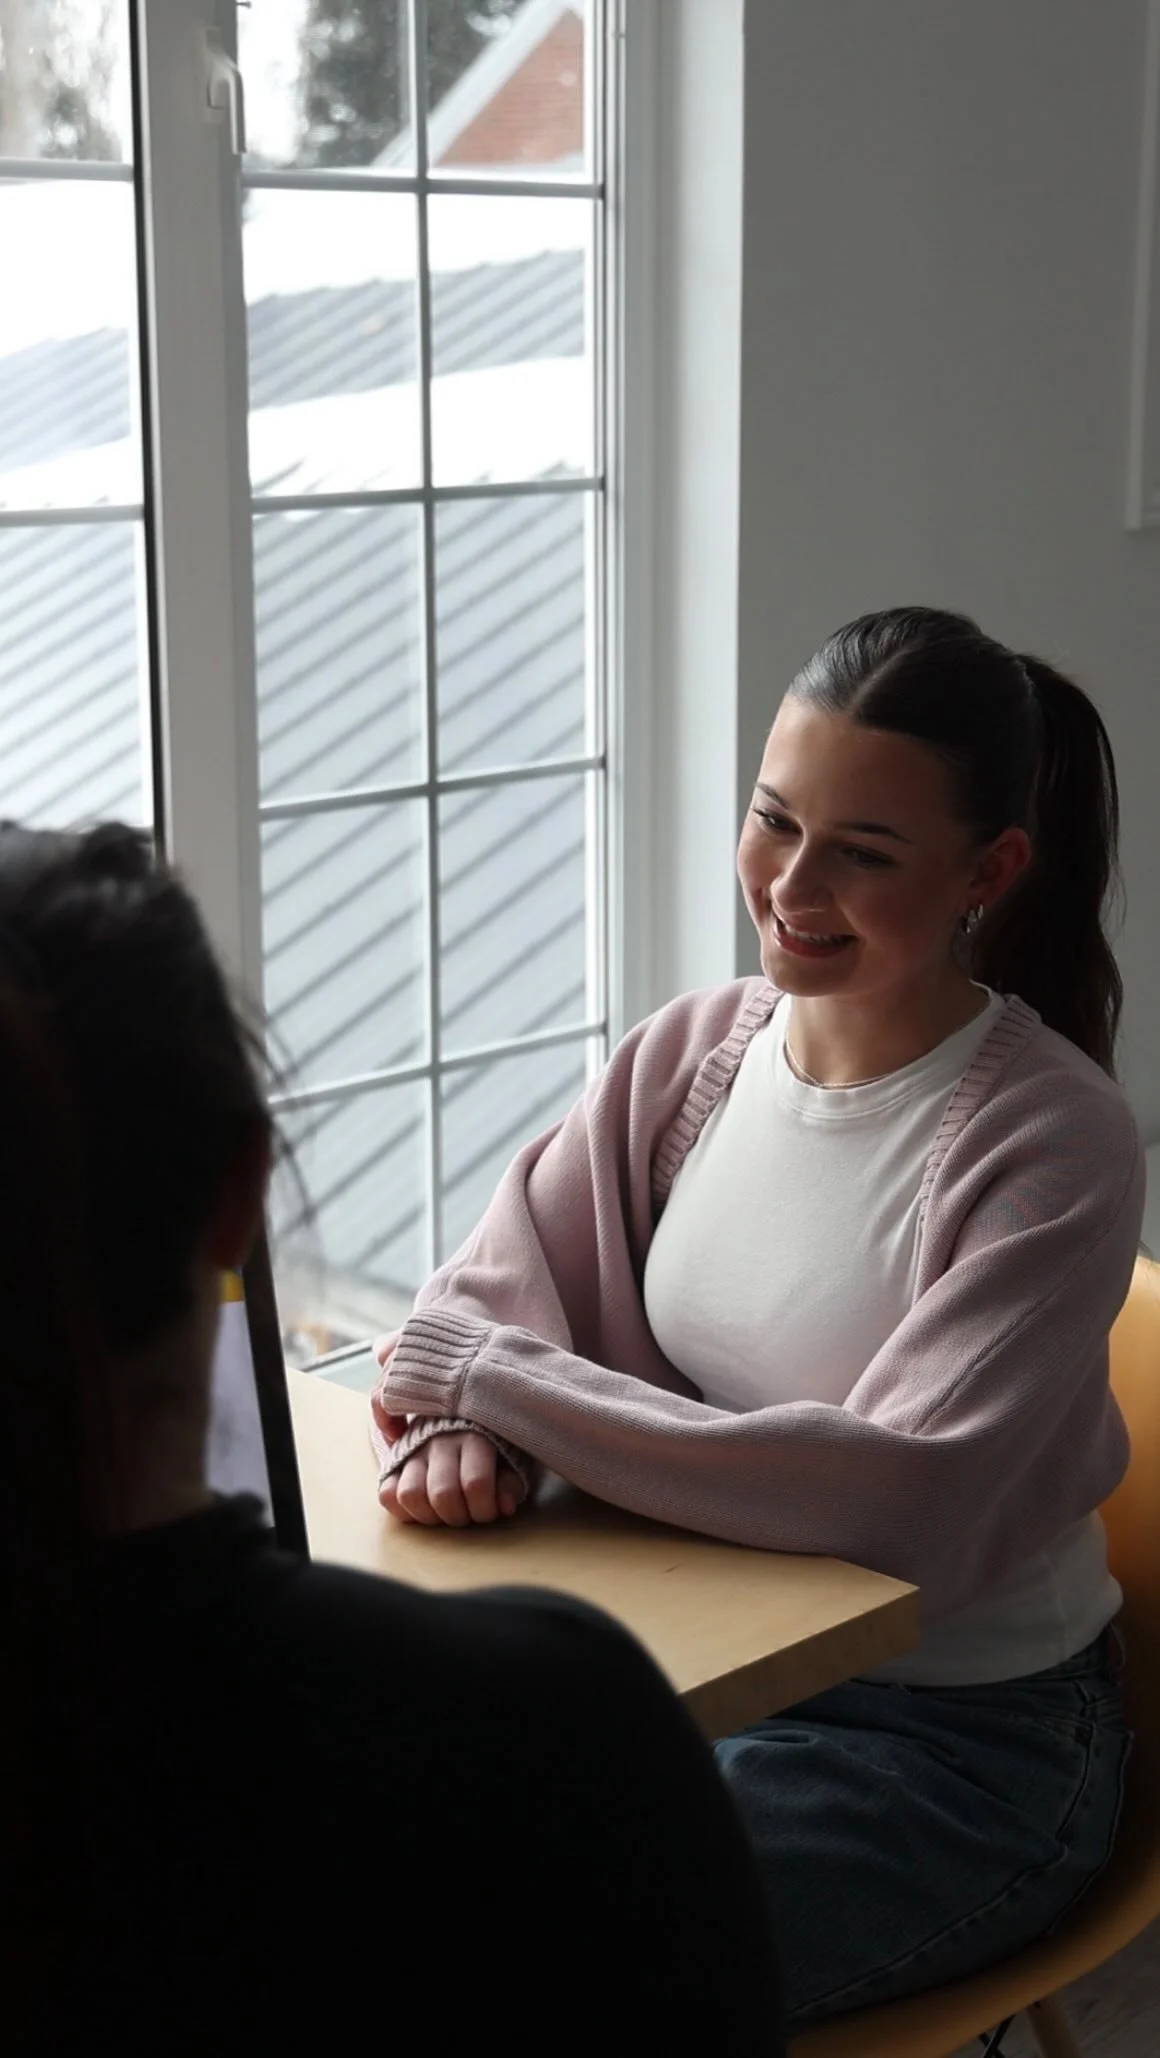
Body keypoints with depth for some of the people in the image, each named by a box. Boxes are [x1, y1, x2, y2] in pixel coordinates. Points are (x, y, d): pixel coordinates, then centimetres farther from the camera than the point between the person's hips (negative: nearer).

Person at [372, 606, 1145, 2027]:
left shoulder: (1054, 1141, -18)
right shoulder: (694, 1050, 0)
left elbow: (913, 1503, -28)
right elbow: (489, 1294, 2)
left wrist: (498, 1382, -24)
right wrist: (454, 1428, -23)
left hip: (964, 1736, -5)